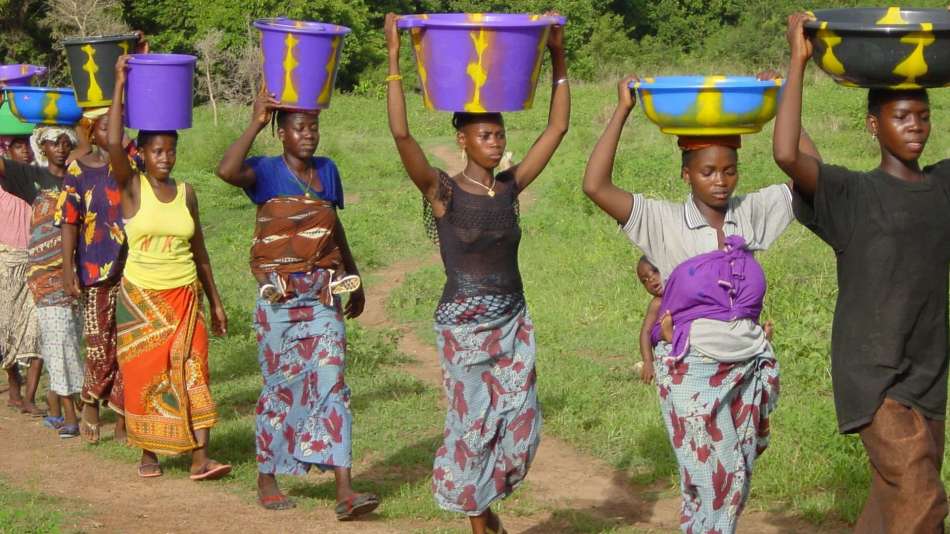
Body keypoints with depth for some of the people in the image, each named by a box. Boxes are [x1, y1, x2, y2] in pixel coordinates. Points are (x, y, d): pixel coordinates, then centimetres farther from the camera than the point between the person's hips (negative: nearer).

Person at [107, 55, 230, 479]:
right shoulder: (131, 187, -3)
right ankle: (148, 453, 15)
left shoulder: (186, 193, 6)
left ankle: (200, 458, -9)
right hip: (140, 296, -2)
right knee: (143, 374, 2)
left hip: (184, 296, 2)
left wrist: (215, 301, 12)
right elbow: (112, 144, -22)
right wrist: (120, 87, -22)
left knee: (191, 371, -5)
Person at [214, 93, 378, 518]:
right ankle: (266, 480, 23)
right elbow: (226, 170, -29)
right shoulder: (267, 172, -6)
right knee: (281, 388, 5)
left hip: (324, 297, 4)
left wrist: (354, 278, 27)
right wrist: (255, 124, -22)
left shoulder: (327, 171, 8)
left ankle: (344, 491, -9)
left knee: (331, 385, -4)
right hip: (279, 299, -3)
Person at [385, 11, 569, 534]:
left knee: (520, 422, 4)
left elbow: (557, 128, 6)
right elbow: (401, 134, -22)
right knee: (474, 422, 1)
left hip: (513, 321, 5)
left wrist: (558, 61, 1)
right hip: (463, 323, -4)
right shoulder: (442, 192, -9)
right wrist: (394, 60, -25)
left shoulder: (510, 187, 3)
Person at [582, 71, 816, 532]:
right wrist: (622, 111, -16)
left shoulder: (751, 214, 3)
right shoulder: (665, 223, -7)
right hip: (692, 370, -4)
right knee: (714, 482, -8)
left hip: (749, 368, 4)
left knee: (734, 486, 10)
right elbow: (595, 186, -18)